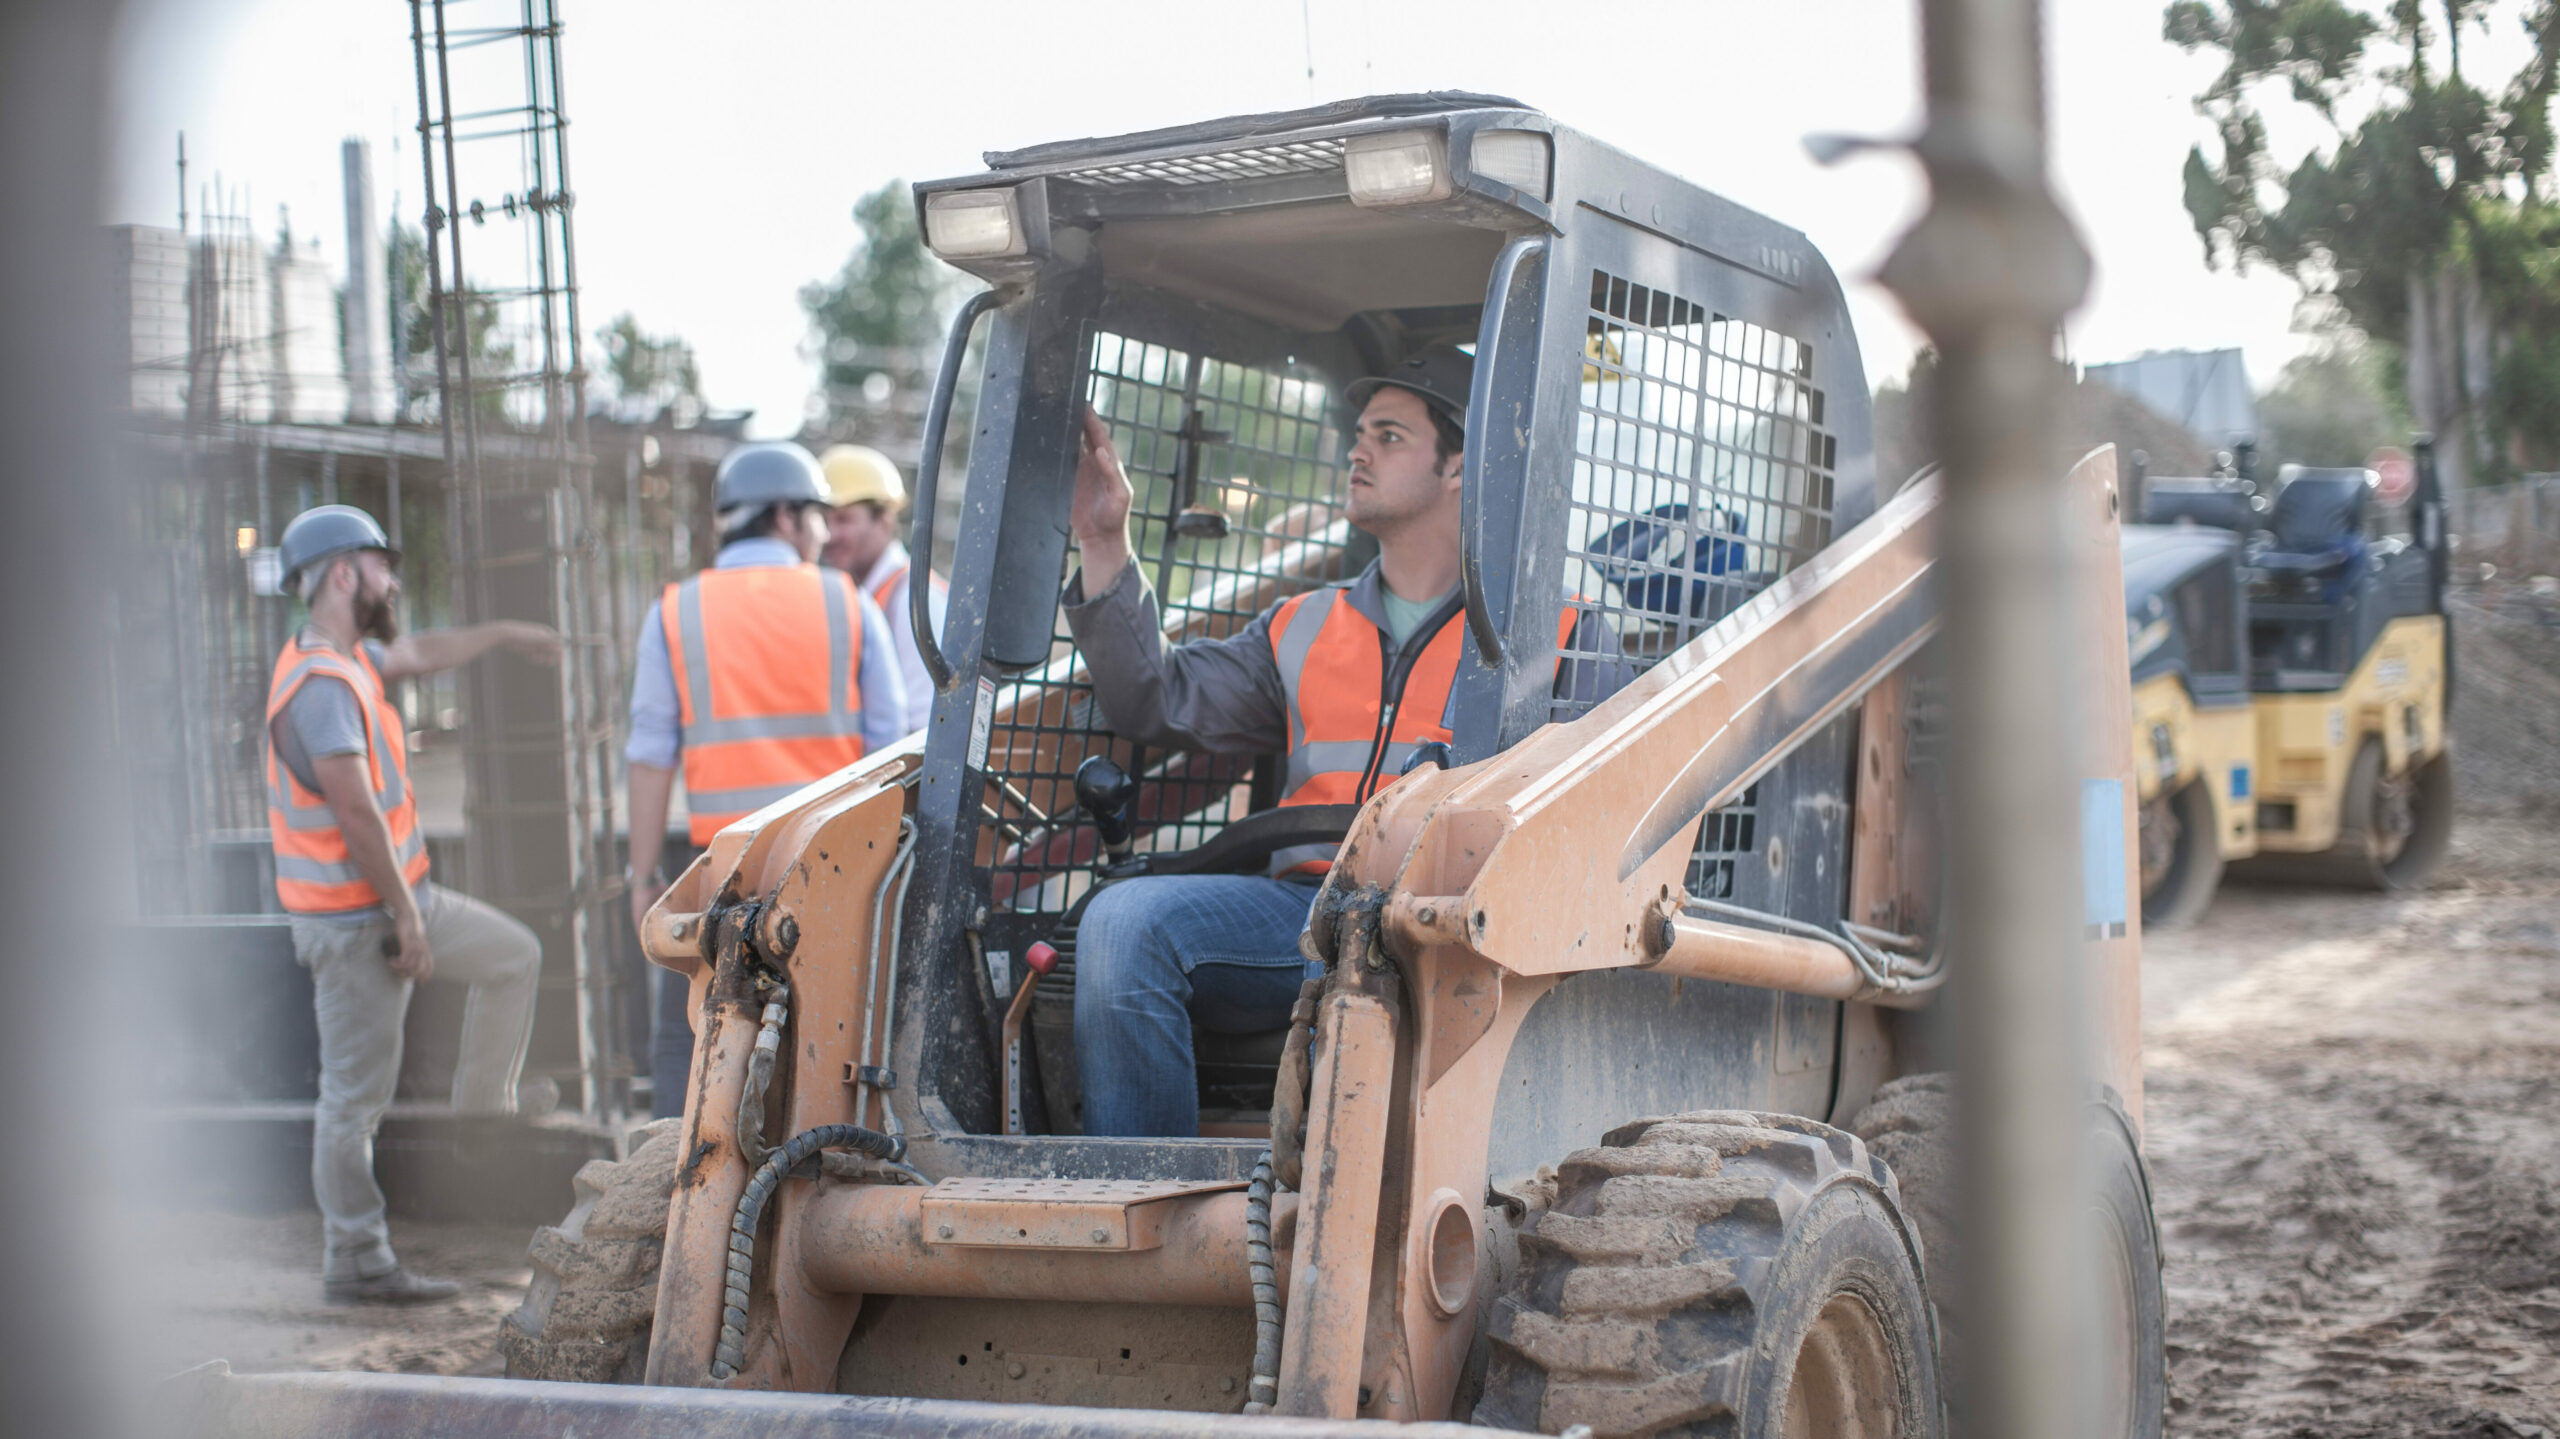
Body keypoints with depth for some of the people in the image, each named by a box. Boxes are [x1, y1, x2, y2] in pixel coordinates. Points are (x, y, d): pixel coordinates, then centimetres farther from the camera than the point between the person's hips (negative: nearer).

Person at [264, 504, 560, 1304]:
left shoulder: (348, 659, 9)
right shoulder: (321, 684, -22)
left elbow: (416, 654, 32)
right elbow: (356, 812, -25)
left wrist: (504, 634, 41)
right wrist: (408, 918, -21)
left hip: (398, 898, 10)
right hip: (353, 921, -10)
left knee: (514, 957, 20)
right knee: (356, 1093, -3)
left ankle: (480, 1117, 25)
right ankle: (355, 1264, 5)